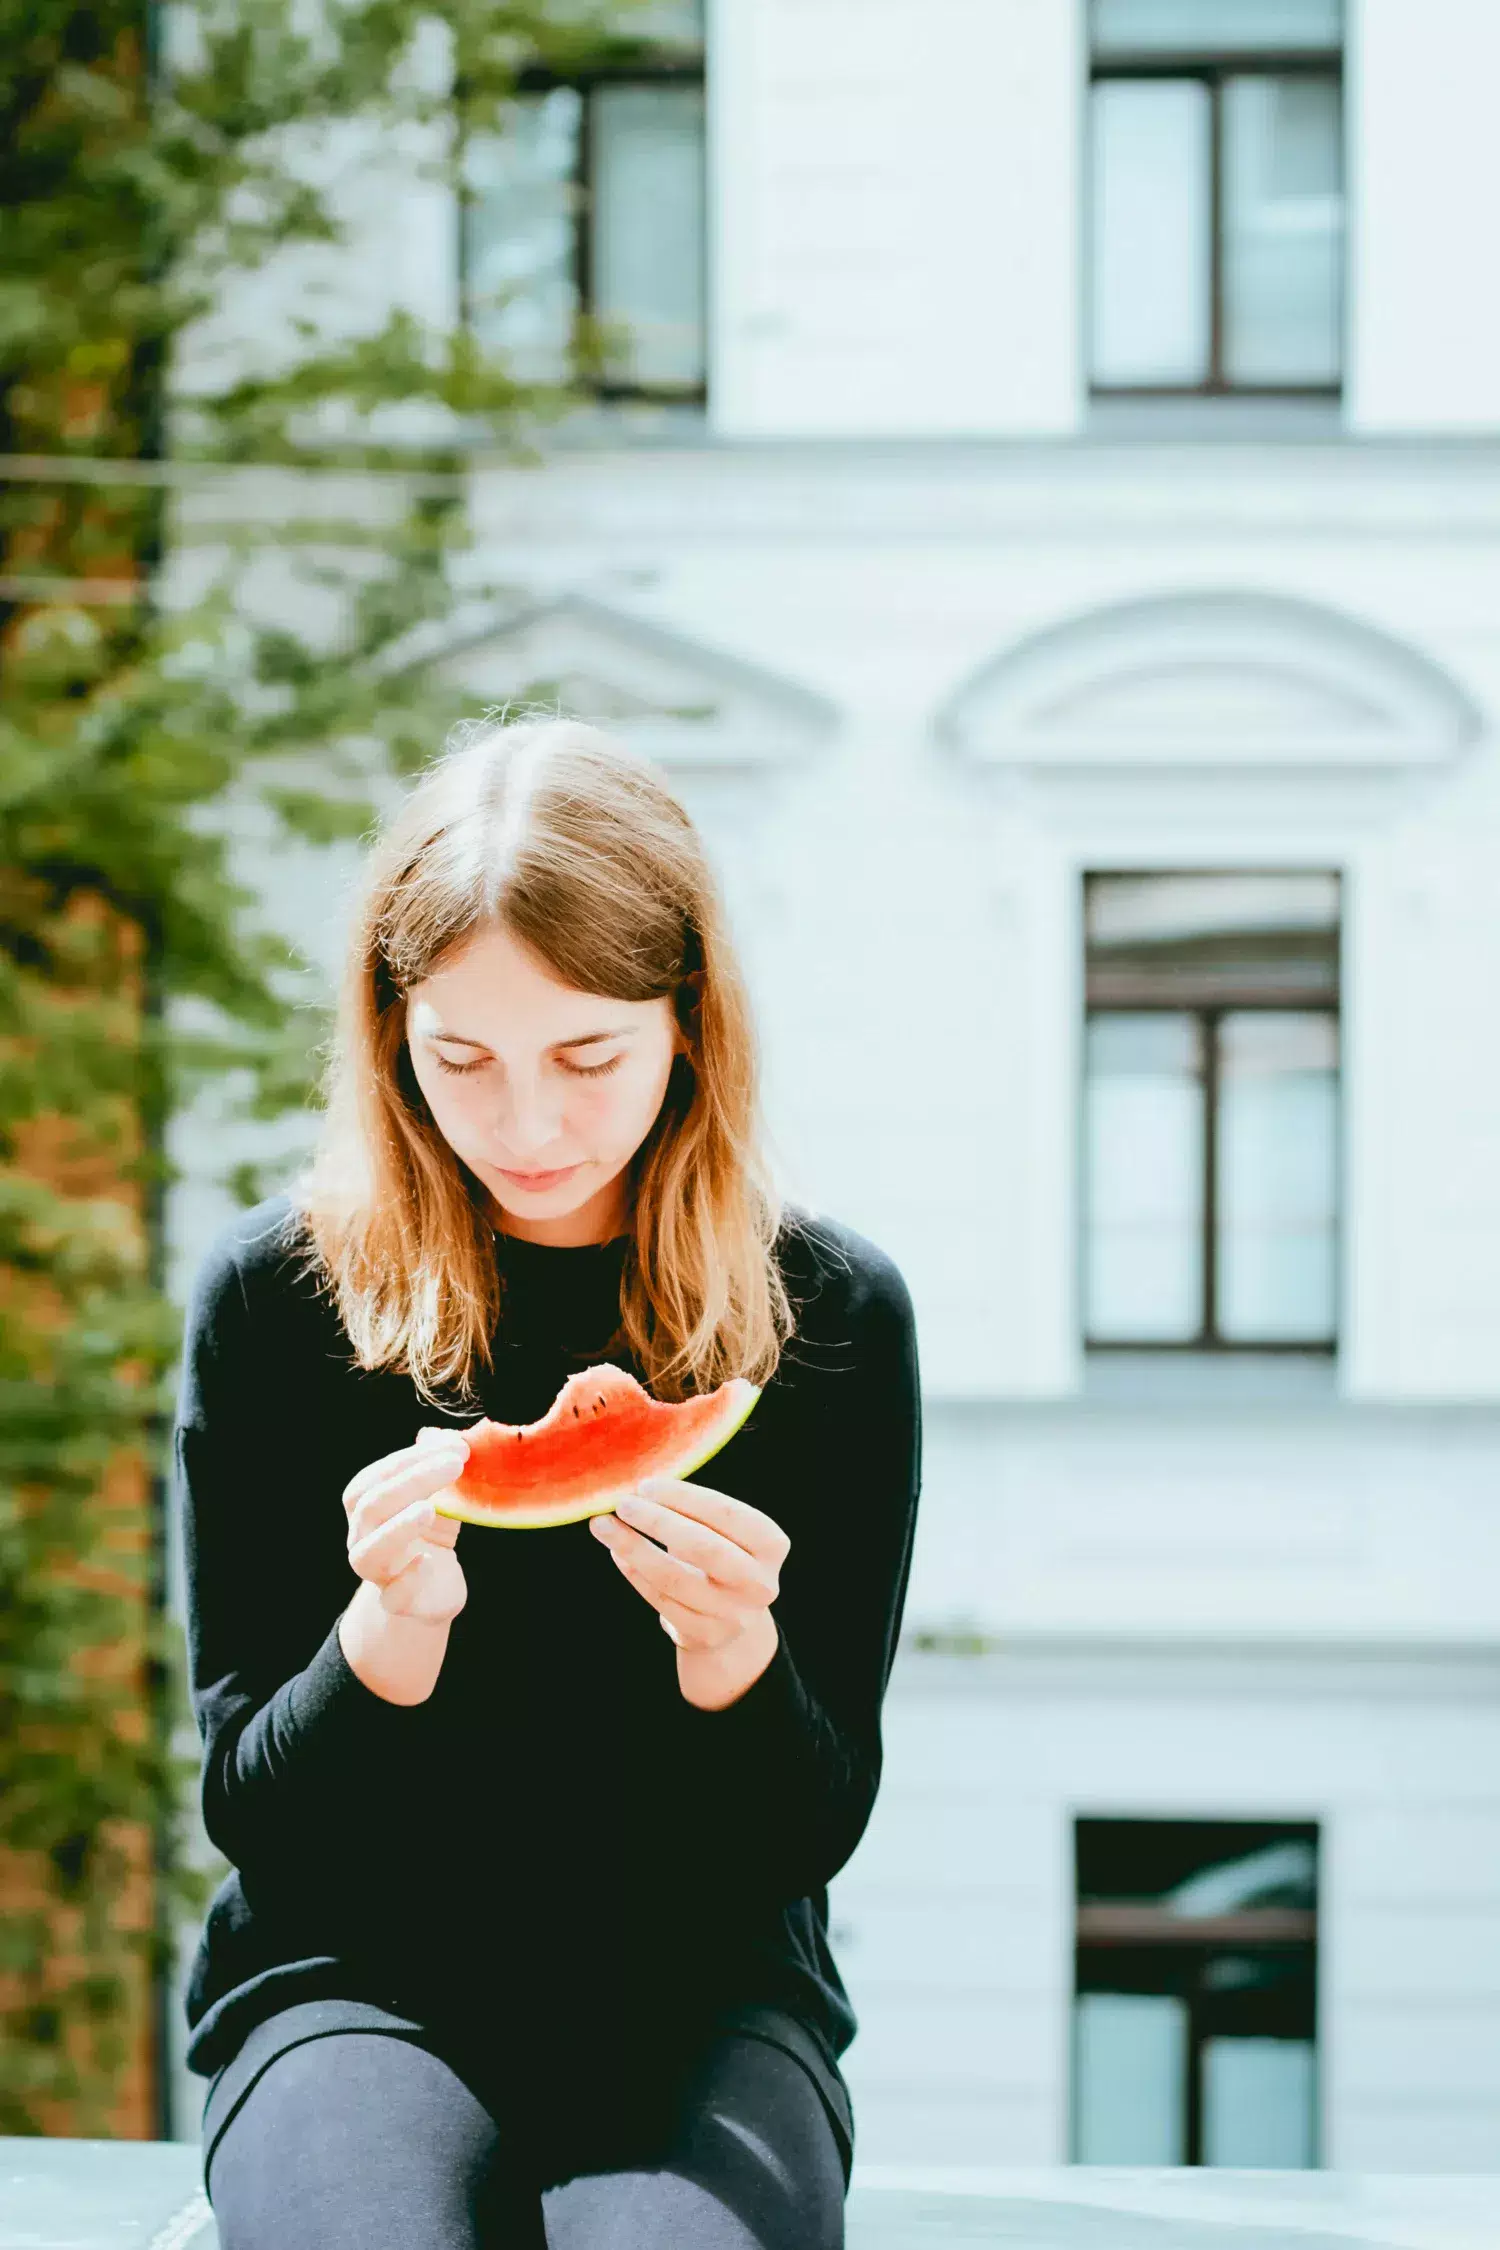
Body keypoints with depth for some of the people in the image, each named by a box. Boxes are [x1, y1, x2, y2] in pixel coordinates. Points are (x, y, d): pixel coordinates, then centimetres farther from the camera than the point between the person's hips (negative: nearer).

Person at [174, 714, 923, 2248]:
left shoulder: (828, 1313, -1)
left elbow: (812, 1836, 1)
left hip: (701, 1997, 0)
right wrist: (391, 1629, -21)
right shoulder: (272, 1295, -2)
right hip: (351, 1985, 0)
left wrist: (730, 1647, -21)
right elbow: (248, 1812, 0)